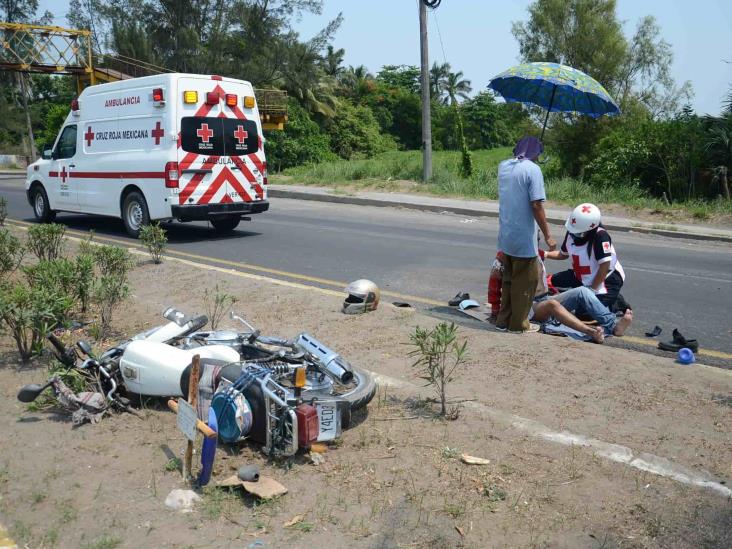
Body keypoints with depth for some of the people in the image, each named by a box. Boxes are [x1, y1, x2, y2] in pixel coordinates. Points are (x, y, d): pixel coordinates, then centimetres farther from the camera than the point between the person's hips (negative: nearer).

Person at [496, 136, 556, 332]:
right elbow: (536, 206, -19)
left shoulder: (502, 166, 6)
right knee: (525, 282, 7)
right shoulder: (532, 169, -14)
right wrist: (547, 235, -12)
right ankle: (518, 324, 14)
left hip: (505, 236, 7)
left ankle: (503, 320, 25)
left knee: (508, 279, 19)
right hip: (523, 238, -7)